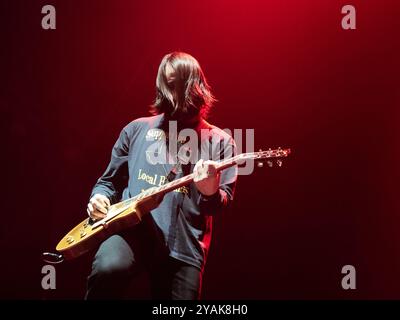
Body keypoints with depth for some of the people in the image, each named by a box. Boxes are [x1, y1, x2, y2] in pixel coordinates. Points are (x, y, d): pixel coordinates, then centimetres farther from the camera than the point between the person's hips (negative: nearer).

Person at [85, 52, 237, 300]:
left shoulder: (219, 142, 11)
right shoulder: (137, 129, 16)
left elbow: (224, 201, 3)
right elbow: (110, 181, 23)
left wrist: (212, 194, -20)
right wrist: (99, 197, 0)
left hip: (184, 245, 1)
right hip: (131, 228, 0)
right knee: (108, 268, -32)